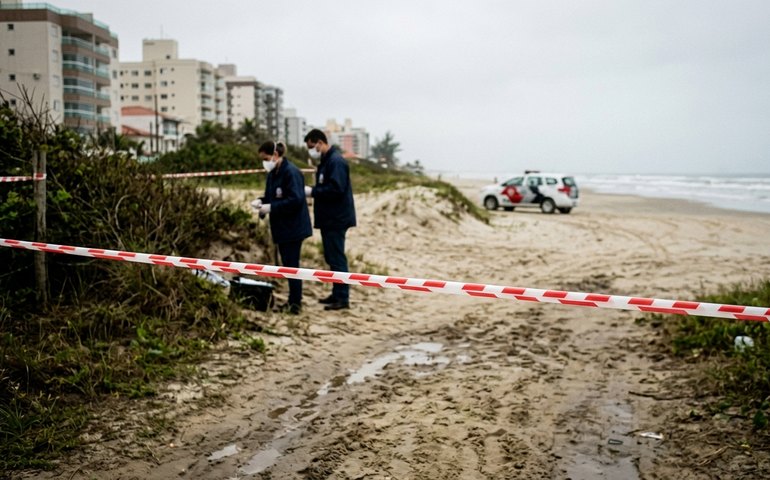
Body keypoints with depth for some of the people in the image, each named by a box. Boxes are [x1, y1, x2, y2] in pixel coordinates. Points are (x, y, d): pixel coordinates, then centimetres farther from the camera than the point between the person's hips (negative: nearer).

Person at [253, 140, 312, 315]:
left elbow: (296, 200, -25)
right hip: (281, 226, 9)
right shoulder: (273, 174, 9)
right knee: (288, 264, 14)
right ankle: (293, 300, 23)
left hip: (293, 227, -9)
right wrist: (261, 201, -2)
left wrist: (271, 207, -23)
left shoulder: (291, 172, -18)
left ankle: (296, 303, 3)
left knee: (291, 264, -5)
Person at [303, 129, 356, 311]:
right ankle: (337, 294, 23)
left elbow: (336, 189, -26)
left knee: (337, 258, -6)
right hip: (329, 218, 10)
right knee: (332, 257, 15)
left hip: (336, 219, -10)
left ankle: (343, 298, -1)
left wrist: (312, 191, -19)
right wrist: (312, 191, 3)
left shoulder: (336, 161, -16)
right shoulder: (326, 160, 15)